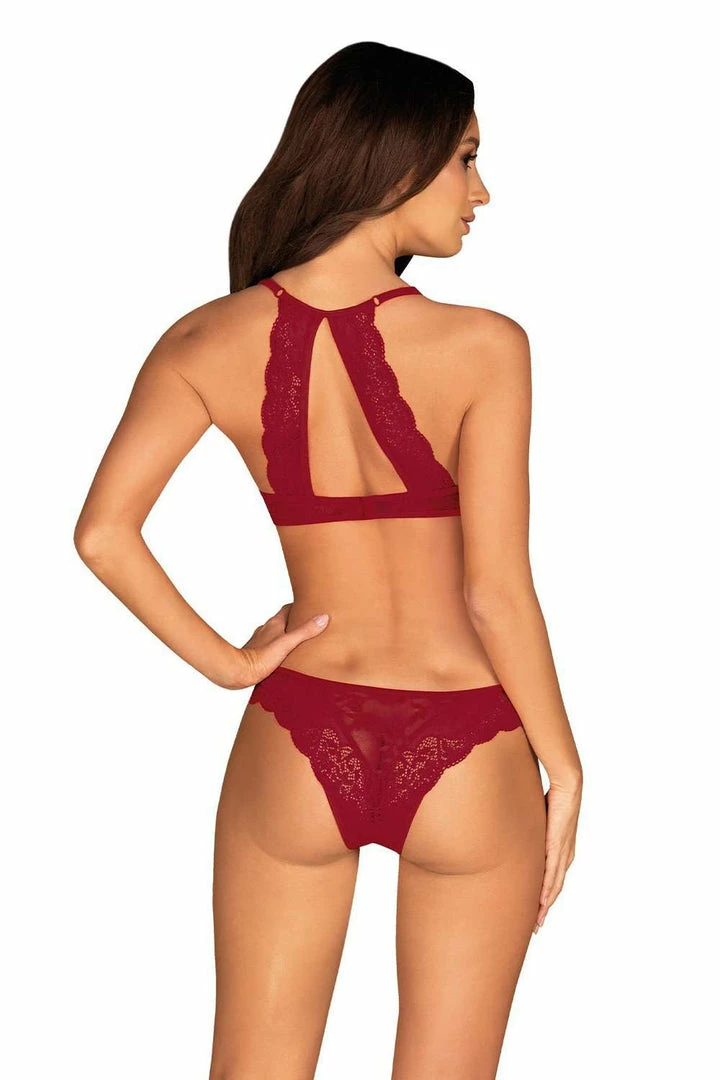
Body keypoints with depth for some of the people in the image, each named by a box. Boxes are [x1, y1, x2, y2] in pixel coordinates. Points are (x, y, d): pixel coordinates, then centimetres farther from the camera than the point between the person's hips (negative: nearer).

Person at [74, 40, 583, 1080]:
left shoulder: (209, 343, -6)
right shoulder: (482, 347, -15)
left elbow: (103, 534, -11)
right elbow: (497, 592, -14)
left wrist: (225, 663, 1)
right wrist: (564, 766, -1)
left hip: (297, 748, 2)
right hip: (465, 760, -2)